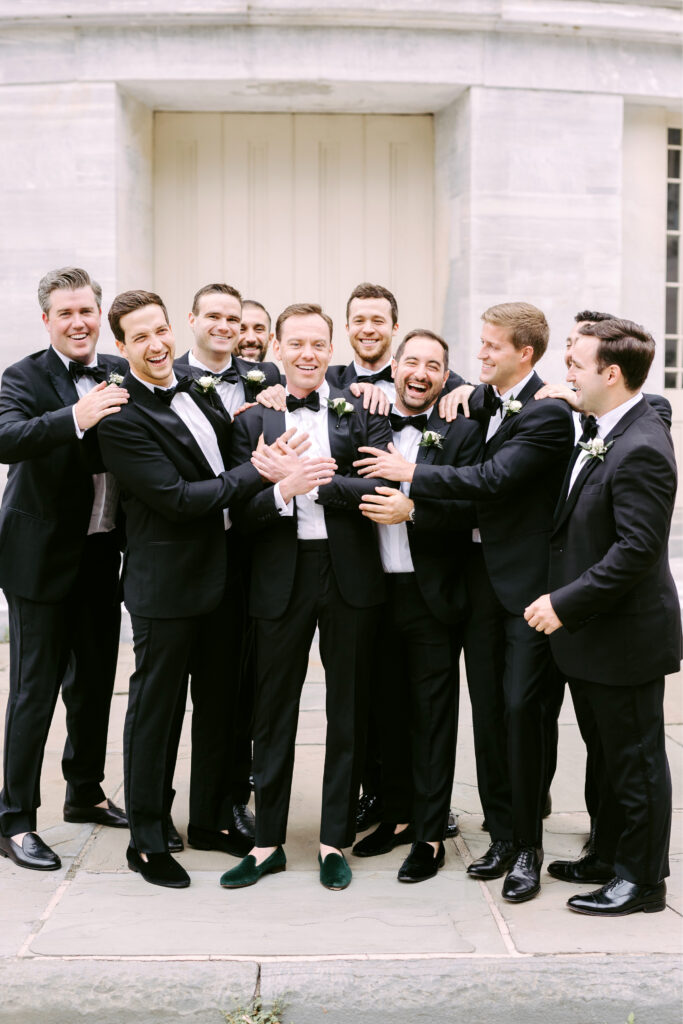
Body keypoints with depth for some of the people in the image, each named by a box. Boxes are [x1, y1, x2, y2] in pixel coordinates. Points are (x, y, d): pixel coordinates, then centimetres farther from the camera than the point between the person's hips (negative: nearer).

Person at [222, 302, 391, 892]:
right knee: (273, 714, 8)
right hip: (281, 577, 0)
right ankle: (269, 842, 21)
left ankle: (336, 842, 22)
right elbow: (242, 511, -3)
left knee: (348, 711, 8)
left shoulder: (361, 411, 3)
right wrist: (282, 490, -21)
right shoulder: (254, 418, 4)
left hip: (349, 574, 0)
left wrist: (315, 481, -16)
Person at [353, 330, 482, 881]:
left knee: (433, 715, 3)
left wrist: (411, 510, -23)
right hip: (379, 592, 4)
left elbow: (470, 507, -11)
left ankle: (430, 835, 12)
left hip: (433, 595, -4)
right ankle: (398, 815, 29)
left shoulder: (462, 432, -3)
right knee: (389, 709, 14)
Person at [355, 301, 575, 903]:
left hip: (527, 582, -7)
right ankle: (501, 835, 21)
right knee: (486, 708, 10)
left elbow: (492, 479, -23)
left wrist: (412, 475, -17)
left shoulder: (548, 415, -14)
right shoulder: (482, 399, 10)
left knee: (521, 707, -5)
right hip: (481, 576, 7)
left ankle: (528, 847, 8)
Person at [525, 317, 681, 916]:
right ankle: (609, 856, 35)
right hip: (593, 632, 9)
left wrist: (566, 603, -23)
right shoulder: (603, 429, 7)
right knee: (611, 753, 21)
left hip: (626, 637, -9)